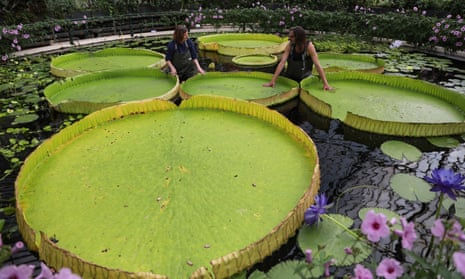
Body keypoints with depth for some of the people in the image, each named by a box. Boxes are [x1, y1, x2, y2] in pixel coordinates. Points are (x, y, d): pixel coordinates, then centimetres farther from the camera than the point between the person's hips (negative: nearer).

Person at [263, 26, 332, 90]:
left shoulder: (309, 46, -21)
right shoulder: (289, 45, -14)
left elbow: (317, 65, -23)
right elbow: (282, 63, -20)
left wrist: (325, 83, -28)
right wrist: (273, 80, -28)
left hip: (304, 77, -2)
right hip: (289, 76, 2)